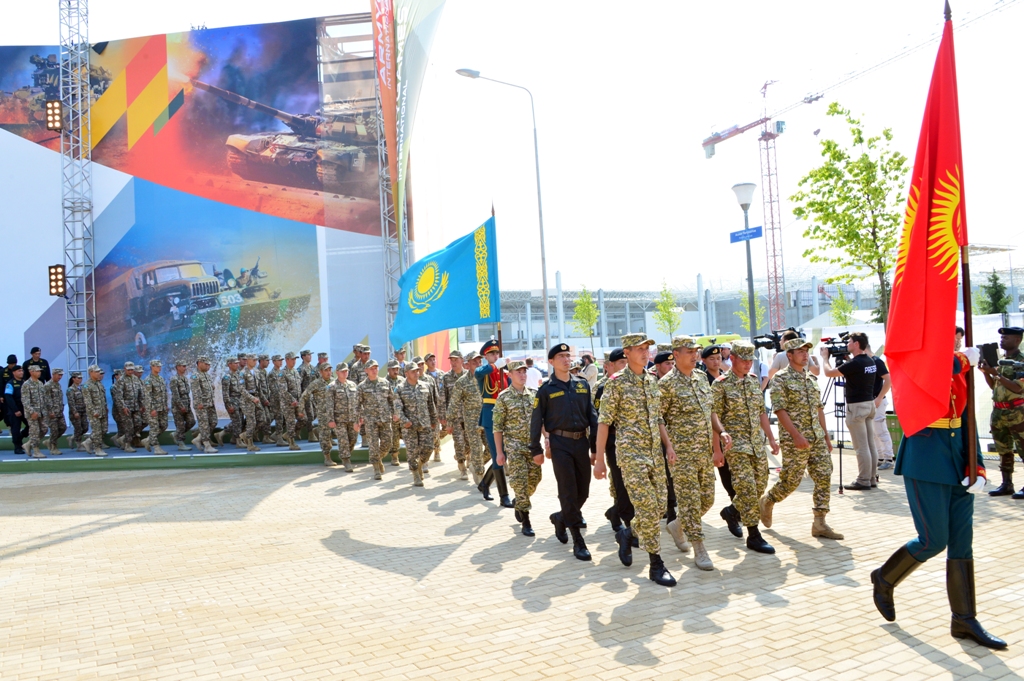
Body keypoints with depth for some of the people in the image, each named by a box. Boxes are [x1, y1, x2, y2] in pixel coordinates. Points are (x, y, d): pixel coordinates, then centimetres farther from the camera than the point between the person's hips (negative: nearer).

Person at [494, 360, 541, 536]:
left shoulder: (534, 394, 6)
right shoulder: (504, 397, -5)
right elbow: (497, 427, -5)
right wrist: (499, 452, -7)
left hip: (533, 444, 4)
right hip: (514, 446, -4)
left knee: (534, 478, 9)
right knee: (520, 481, -6)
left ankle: (520, 504, 36)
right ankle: (526, 521, 2)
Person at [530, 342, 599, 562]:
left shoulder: (582, 385, 9)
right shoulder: (546, 389, -3)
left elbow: (592, 416, 9)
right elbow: (536, 420, -1)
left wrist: (596, 446, 5)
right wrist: (536, 450, -3)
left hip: (581, 442, 5)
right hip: (560, 444, -4)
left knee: (583, 492, 9)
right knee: (568, 492, -4)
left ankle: (560, 519, 35)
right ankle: (578, 541, 2)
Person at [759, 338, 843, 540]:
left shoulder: (812, 378, 14)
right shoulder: (780, 378, -8)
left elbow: (819, 408, 18)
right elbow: (779, 410, -15)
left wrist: (826, 436, 15)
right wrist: (796, 435, -21)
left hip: (817, 439, 7)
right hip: (794, 440, -7)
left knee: (824, 478, 0)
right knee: (791, 481, -1)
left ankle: (819, 523, 6)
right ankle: (767, 501, 26)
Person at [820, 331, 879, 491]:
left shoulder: (854, 363, -18)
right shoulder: (870, 361, 8)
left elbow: (829, 373, -13)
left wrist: (825, 357, 3)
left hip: (857, 406, -9)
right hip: (870, 403, 9)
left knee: (861, 447, -4)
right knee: (871, 444, 11)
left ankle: (863, 481, 0)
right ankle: (872, 478, 17)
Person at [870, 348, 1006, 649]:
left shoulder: (960, 374, 11)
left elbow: (967, 424, 10)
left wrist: (977, 469, -1)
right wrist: (963, 360, -18)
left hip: (957, 465, 7)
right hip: (926, 467, -7)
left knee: (962, 543, 8)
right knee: (933, 541, -5)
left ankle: (965, 620, 17)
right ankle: (884, 579, 20)